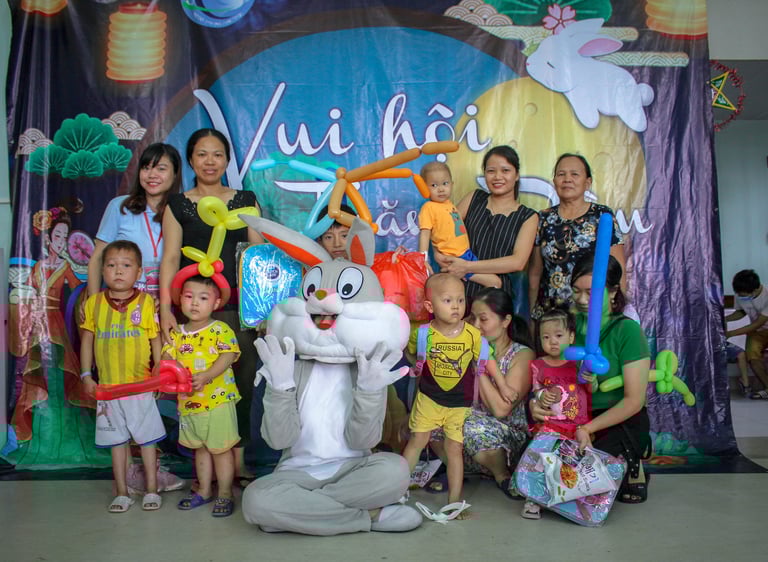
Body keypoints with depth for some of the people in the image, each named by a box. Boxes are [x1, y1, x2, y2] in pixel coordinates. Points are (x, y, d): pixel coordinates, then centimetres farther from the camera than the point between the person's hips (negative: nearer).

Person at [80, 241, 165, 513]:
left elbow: (156, 340, -3)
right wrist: (86, 375, 3)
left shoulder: (146, 302, -7)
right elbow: (87, 339, 6)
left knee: (146, 439, 8)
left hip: (141, 385, -2)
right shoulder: (94, 302, 0)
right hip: (108, 387, 2)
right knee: (117, 441, 13)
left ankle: (152, 490, 21)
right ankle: (122, 493, 24)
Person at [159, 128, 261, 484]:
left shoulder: (245, 201, 12)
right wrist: (166, 308, -10)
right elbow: (170, 258, 0)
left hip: (237, 304, 2)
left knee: (241, 381, 2)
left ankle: (238, 462, 16)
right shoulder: (178, 205, 8)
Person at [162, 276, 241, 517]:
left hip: (218, 401, -5)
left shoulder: (221, 330, -10)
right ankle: (204, 490, 34)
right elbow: (167, 355, 1)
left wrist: (206, 376, -33)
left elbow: (227, 357, -20)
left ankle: (224, 494, 19)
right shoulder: (177, 333, 6)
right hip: (188, 403, 6)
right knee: (200, 448, 20)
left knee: (220, 449, 5)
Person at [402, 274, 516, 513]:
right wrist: (422, 369, -1)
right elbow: (411, 353, 7)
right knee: (416, 441, 5)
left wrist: (503, 386, 6)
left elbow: (487, 360, 1)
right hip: (428, 398, 0)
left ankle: (454, 500, 14)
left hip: (460, 404, 0)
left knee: (454, 448, 4)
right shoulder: (423, 333, -14)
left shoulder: (473, 334, -13)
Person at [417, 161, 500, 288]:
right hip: (454, 259, -9)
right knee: (494, 282, -11)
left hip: (467, 253, 9)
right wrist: (424, 260, -25)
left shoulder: (449, 204, 13)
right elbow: (424, 234, -18)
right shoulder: (428, 208, -11)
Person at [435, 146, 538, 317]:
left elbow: (518, 262, -10)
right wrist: (438, 254, -14)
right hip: (460, 290, 1)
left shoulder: (528, 217, 4)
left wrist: (467, 267, -17)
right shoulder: (475, 198, 12)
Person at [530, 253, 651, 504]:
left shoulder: (627, 331, -12)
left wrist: (588, 429, -20)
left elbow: (634, 400, -14)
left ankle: (629, 468, 8)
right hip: (575, 418, 5)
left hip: (620, 424, -5)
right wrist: (535, 402, -14)